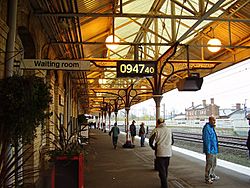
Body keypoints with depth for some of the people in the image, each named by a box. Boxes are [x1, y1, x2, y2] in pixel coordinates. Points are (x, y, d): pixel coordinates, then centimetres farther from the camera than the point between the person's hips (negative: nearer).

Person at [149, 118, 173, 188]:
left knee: (162, 170, 1)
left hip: (160, 153, -4)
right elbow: (172, 142, 14)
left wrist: (154, 148, 5)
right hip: (168, 152, 5)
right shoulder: (169, 130, 8)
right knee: (165, 169, 18)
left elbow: (151, 141, -11)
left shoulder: (156, 130, -5)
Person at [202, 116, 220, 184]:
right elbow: (207, 140, -23)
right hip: (210, 150, -10)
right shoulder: (207, 128, -20)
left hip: (214, 150, 10)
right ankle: (207, 178, 10)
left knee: (214, 164, 21)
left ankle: (212, 175, 36)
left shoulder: (212, 128, 11)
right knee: (209, 164, -1)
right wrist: (208, 151, -23)